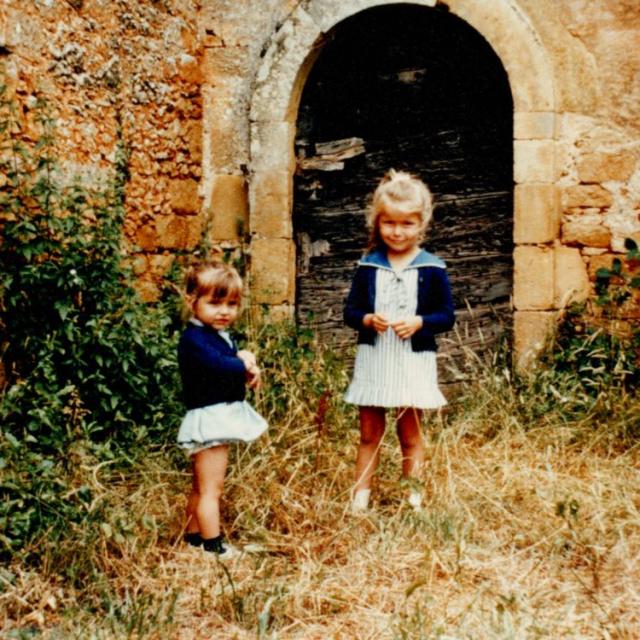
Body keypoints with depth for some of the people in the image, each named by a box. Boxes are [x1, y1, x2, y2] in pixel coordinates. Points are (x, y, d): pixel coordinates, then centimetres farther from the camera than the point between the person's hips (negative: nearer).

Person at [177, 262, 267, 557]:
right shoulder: (193, 338, -18)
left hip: (222, 418, 10)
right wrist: (247, 366, -17)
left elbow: (231, 361, 10)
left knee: (201, 488, 19)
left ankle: (193, 537, 30)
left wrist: (243, 356, -12)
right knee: (210, 489, -4)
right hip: (209, 419, -10)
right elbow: (218, 365, -32)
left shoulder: (221, 335, 14)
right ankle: (214, 547, 2)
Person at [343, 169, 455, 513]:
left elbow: (447, 316, -1)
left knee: (410, 433, 9)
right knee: (369, 434, 10)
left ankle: (413, 496, 20)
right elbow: (350, 310, 5)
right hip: (373, 359, 2)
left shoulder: (432, 268, -3)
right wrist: (367, 319, -16)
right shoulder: (368, 265, 2)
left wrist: (419, 322, -18)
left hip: (414, 360, -1)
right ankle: (360, 497, 17)